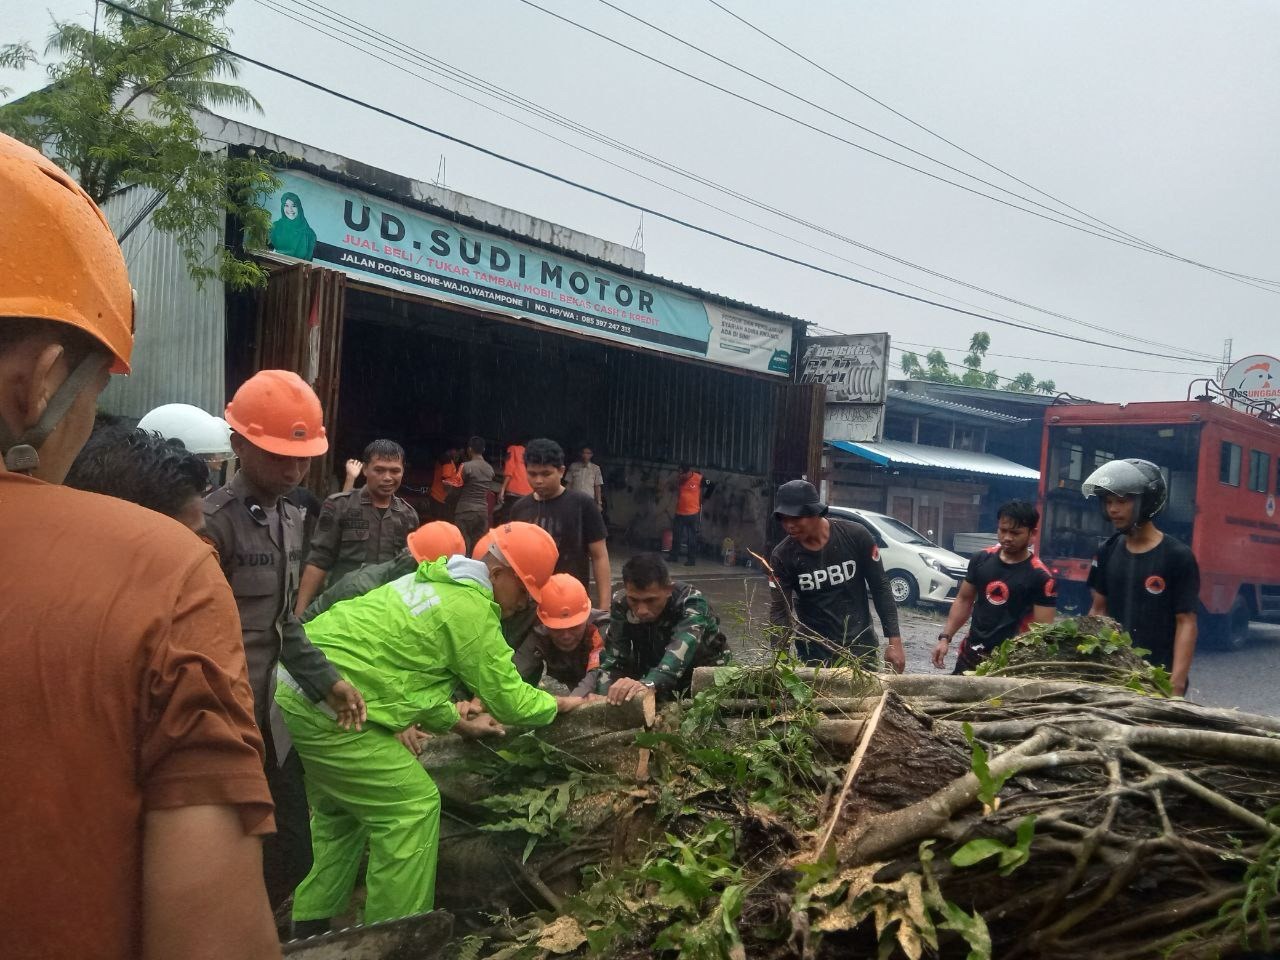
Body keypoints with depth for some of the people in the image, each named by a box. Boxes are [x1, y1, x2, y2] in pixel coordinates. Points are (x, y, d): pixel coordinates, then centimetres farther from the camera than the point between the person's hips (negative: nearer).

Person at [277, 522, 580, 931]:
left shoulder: (433, 583, 17)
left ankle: (309, 925, 33)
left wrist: (459, 723, 27)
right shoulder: (471, 609, -13)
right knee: (413, 805, -2)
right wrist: (559, 703, 11)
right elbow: (509, 699, -7)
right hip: (324, 708, -11)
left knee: (340, 811, 25)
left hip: (291, 691, 11)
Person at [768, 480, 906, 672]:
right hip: (814, 654, 0)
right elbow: (779, 611, -12)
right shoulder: (782, 556, -11)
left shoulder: (855, 535, -12)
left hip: (861, 647, 0)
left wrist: (895, 640, -7)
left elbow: (880, 588, -4)